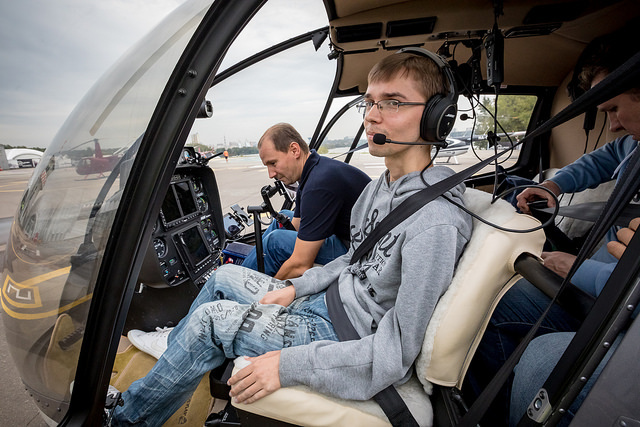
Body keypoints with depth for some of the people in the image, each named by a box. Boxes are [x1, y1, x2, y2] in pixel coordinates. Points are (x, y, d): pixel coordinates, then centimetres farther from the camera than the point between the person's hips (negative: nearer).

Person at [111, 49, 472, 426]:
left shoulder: (435, 223, -28)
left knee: (209, 319, -9)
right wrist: (295, 288, 4)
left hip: (352, 337, -8)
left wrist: (289, 366, -25)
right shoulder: (382, 186, 0)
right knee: (223, 277, 12)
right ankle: (174, 347, 38)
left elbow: (397, 354, -26)